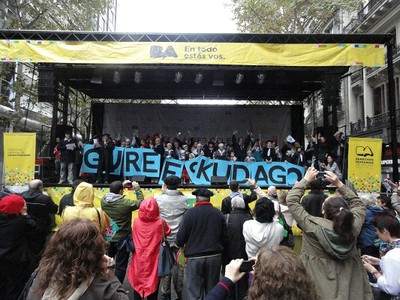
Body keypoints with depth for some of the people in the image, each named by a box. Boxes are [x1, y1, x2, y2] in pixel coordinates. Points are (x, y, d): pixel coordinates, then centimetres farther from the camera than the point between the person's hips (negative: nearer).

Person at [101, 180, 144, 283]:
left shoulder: (104, 200, -12)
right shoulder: (126, 203, -25)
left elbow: (112, 194, 10)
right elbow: (140, 202, -10)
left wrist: (122, 185, 7)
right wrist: (137, 188, -1)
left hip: (107, 238, 5)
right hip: (122, 239, -5)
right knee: (120, 266, 11)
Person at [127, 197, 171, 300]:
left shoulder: (136, 222, -10)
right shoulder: (160, 223, -16)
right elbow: (168, 232, 4)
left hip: (139, 261, 2)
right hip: (153, 262, -2)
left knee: (138, 285, 18)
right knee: (153, 285, 15)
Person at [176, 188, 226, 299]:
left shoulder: (190, 213, -11)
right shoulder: (218, 213, -1)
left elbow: (181, 236, -12)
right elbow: (224, 236, 2)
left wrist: (180, 244, 10)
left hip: (194, 258, -4)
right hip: (214, 257, 4)